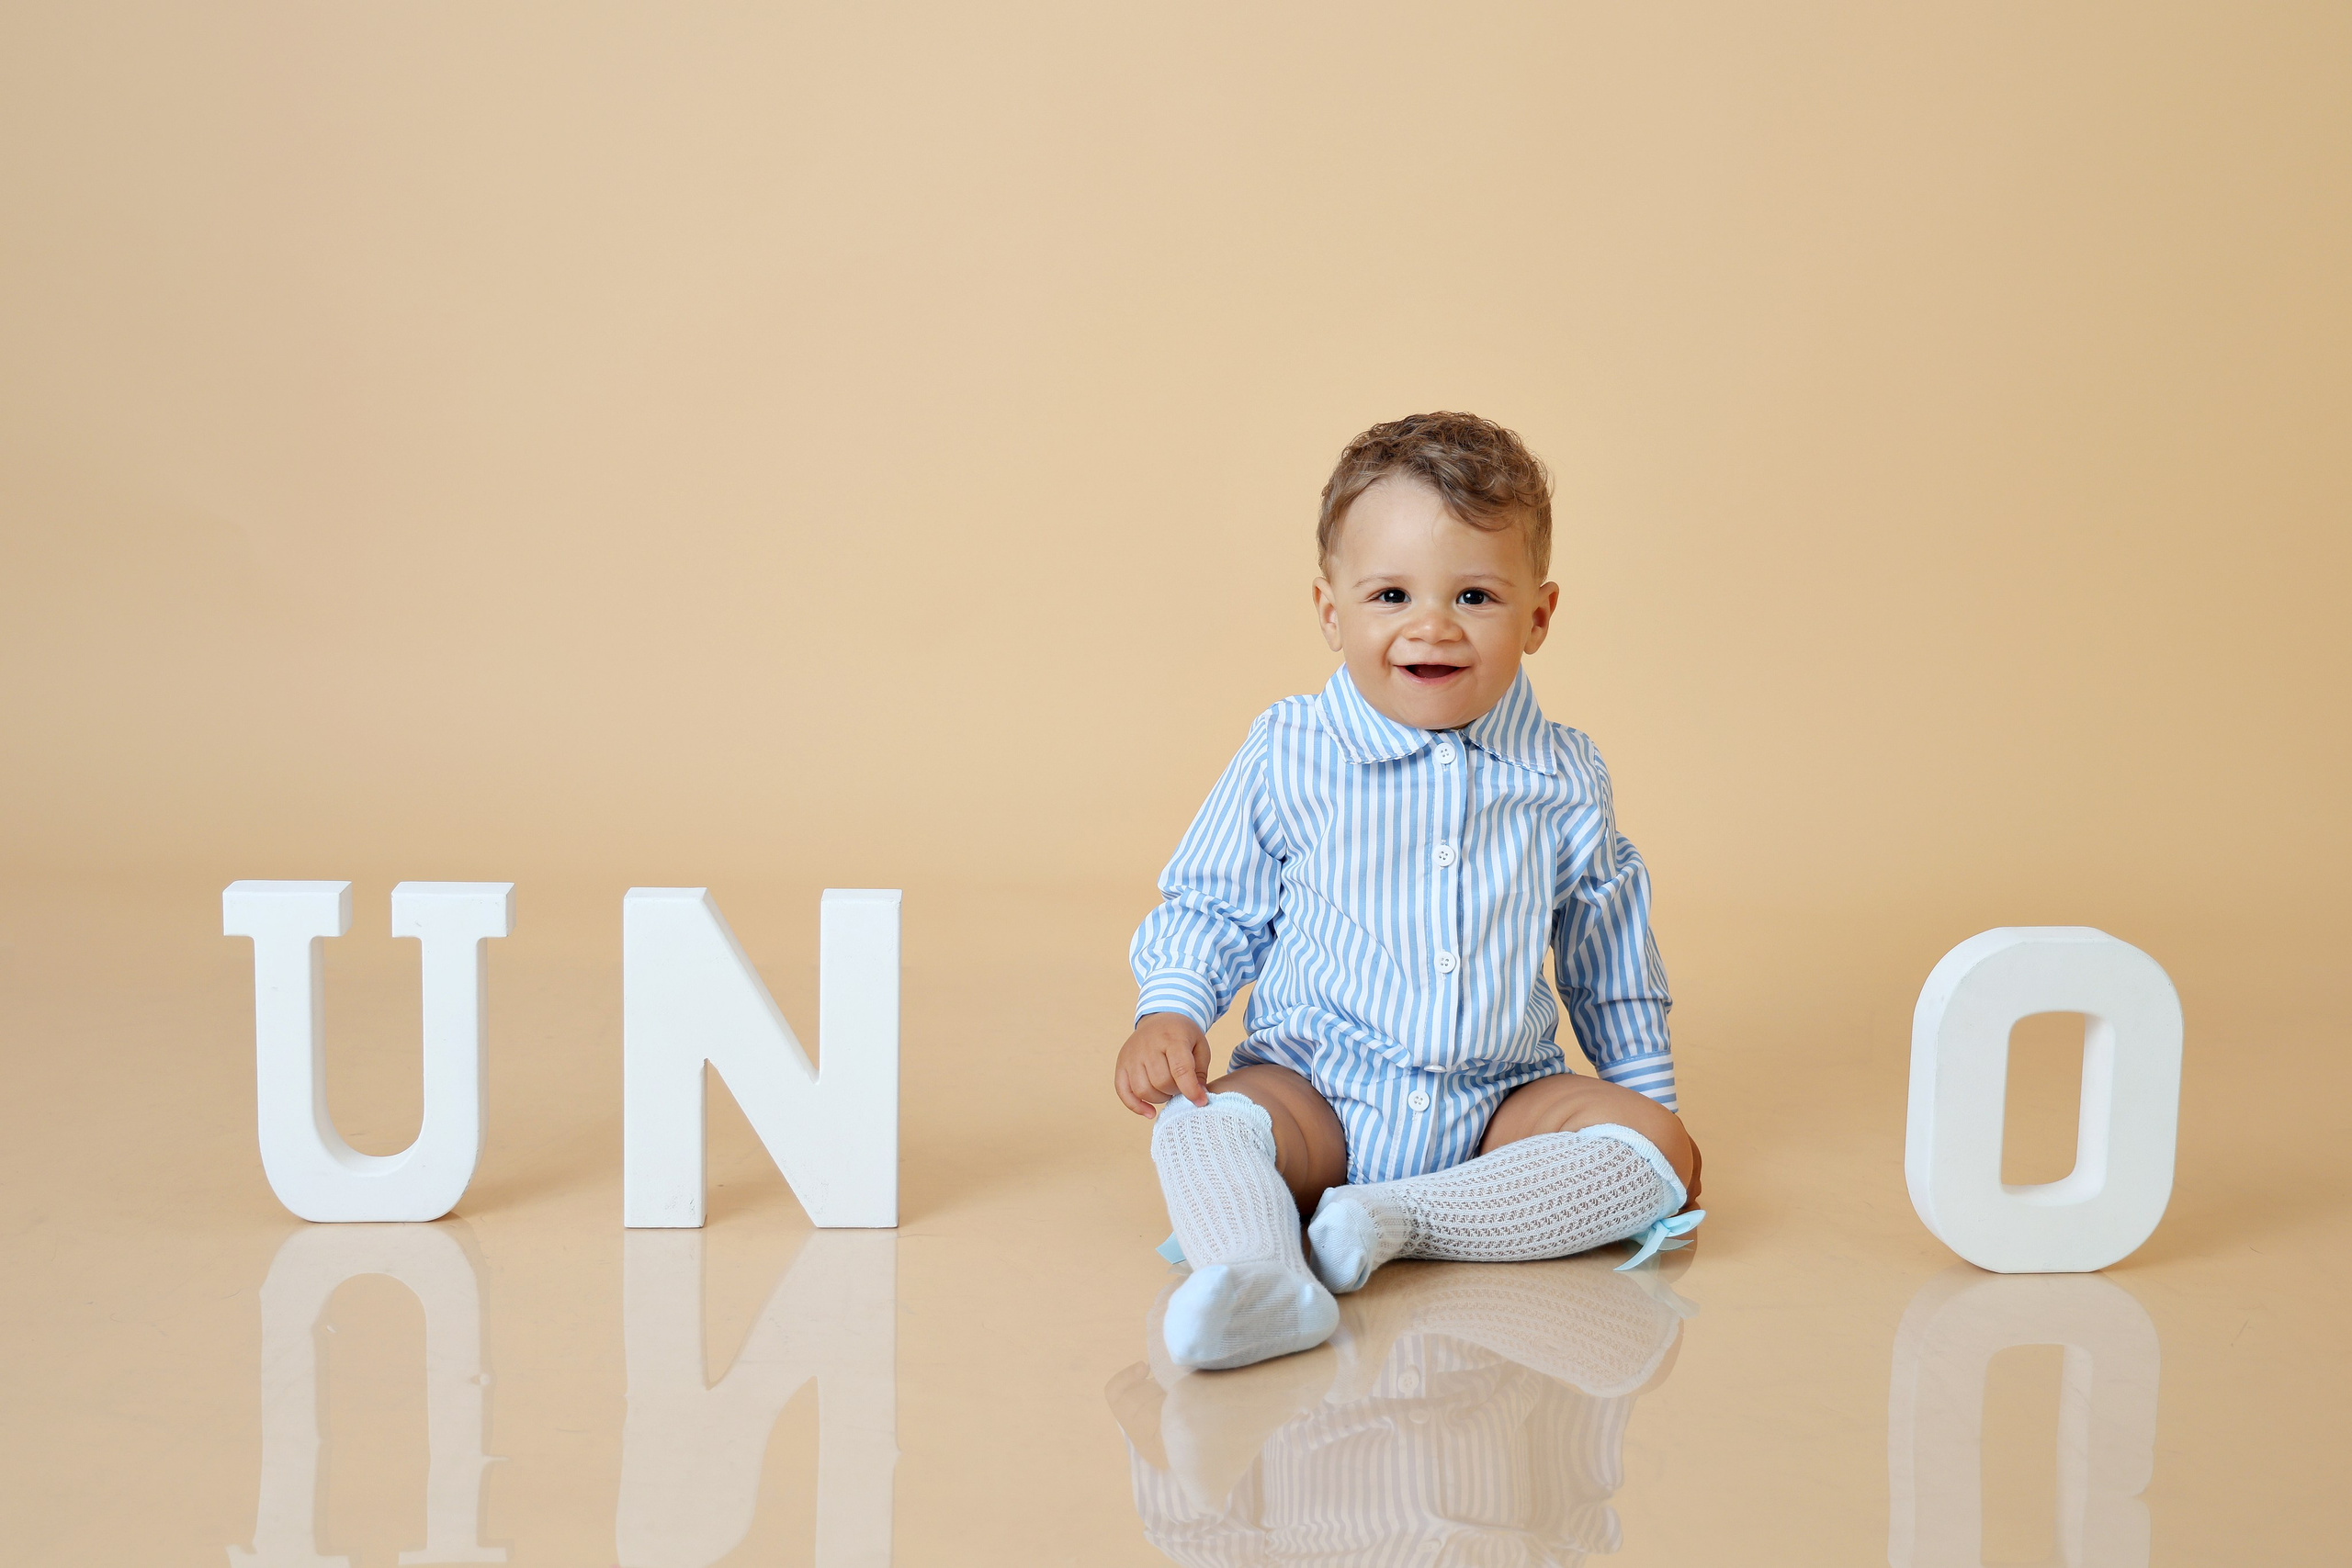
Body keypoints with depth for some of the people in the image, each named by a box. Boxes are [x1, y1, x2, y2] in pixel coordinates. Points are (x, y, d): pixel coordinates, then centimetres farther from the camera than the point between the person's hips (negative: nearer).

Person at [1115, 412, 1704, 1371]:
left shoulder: (1563, 780, 3)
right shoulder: (1287, 758, -4)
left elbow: (1607, 955, 16)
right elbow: (1209, 906, 5)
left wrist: (1650, 1098, 18)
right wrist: (1168, 1014, -13)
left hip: (1502, 1102, 2)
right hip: (1317, 1098, -2)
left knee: (1656, 1147, -21)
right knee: (1197, 1120, -29)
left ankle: (1400, 1217, -29)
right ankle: (1258, 1276, -55)